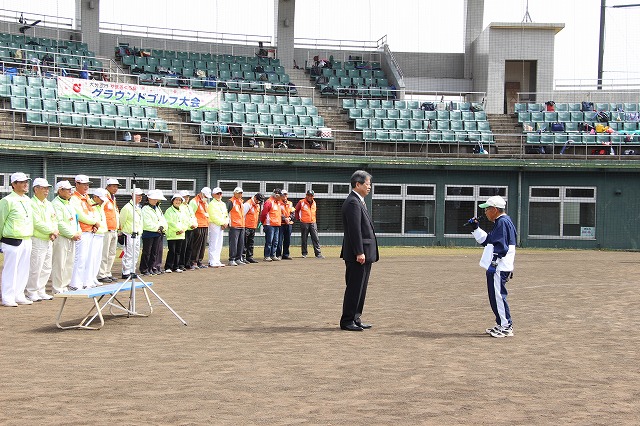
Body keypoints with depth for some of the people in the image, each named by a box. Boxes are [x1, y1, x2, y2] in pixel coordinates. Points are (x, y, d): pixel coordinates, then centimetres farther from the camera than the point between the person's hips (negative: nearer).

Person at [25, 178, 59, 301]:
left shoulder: (48, 204, 16)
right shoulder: (32, 204, -11)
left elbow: (54, 220, 16)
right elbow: (37, 223, -18)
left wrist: (54, 233, -3)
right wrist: (52, 231, -11)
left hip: (49, 240, 8)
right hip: (37, 240, -8)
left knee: (47, 268, 11)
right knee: (35, 268, -6)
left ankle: (41, 291, 20)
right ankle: (32, 292, 3)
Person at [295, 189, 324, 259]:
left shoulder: (314, 203, 11)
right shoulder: (301, 202, -3)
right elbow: (296, 210, 5)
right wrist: (298, 218, 4)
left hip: (313, 223, 3)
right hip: (304, 223, -3)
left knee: (316, 239, -4)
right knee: (304, 239, 4)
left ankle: (318, 254, -6)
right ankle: (304, 253, 14)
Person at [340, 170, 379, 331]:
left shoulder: (358, 202, 18)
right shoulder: (353, 203, -15)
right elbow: (354, 230, -21)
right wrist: (359, 252, -22)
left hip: (363, 253, 10)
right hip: (357, 255, -10)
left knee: (359, 288, 14)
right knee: (354, 288, -5)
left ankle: (355, 319, 20)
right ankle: (347, 321, 1)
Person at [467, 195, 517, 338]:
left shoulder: (503, 222, -13)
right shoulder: (499, 223, 20)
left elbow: (501, 246, -20)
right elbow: (487, 240, 26)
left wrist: (494, 263, -22)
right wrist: (476, 228, 19)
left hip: (499, 268, -11)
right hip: (496, 267, 11)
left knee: (498, 295, -9)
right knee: (495, 296, 15)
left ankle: (506, 327, -6)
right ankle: (501, 325, 21)